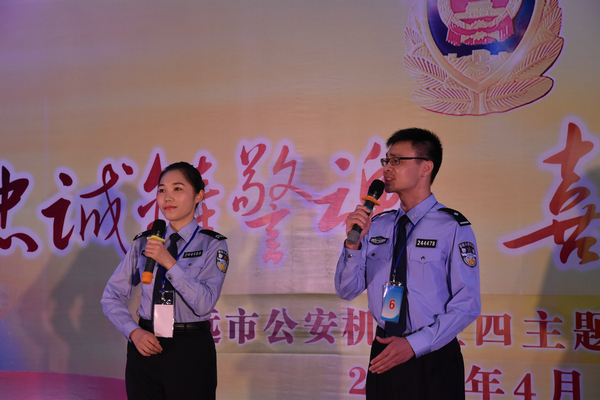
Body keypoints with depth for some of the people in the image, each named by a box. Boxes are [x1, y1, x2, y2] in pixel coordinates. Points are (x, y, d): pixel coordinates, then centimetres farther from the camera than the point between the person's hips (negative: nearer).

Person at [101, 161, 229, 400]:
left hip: (191, 352, -3)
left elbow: (204, 304, -14)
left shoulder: (213, 245, -2)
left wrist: (169, 262, -19)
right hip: (146, 348, 3)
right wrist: (133, 332, -6)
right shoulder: (142, 244, 8)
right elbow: (111, 297, 10)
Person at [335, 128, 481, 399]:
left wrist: (414, 345, -16)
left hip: (432, 361, -4)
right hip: (383, 356, 4)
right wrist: (353, 243, -11)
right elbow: (346, 291, 5)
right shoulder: (376, 225, 5)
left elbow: (467, 305, -12)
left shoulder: (453, 228, -10)